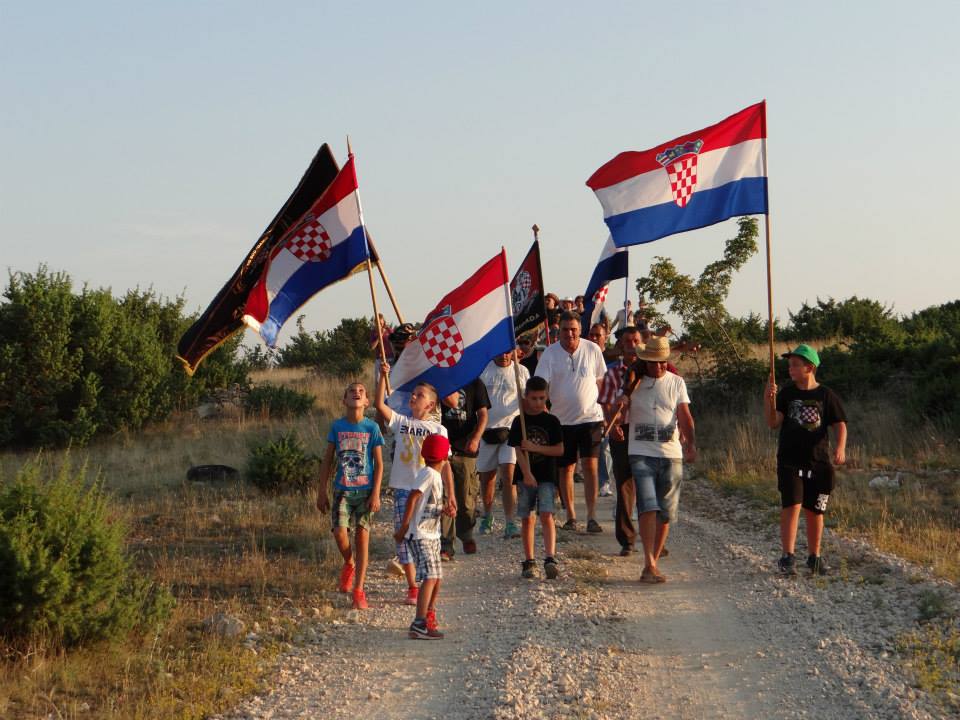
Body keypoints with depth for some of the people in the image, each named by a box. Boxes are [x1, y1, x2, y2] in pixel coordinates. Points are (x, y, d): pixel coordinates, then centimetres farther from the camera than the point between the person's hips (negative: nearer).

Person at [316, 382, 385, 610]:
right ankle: (349, 564, 19)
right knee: (340, 533, -14)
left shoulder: (372, 427, -1)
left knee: (362, 536, -3)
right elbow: (327, 460, 7)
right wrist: (323, 491, 4)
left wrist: (376, 494, -8)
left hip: (365, 491, -1)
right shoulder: (337, 426, 2)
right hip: (343, 490, 1)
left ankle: (358, 590, 3)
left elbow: (379, 464, -1)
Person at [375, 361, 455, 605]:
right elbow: (380, 404, -8)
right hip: (403, 488, 2)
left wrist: (450, 494, -1)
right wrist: (383, 377, -15)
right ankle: (412, 588, 10)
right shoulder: (401, 422, 6)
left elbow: (444, 463, 2)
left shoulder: (438, 429, 2)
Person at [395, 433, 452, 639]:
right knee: (430, 577, -18)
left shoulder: (435, 476, 16)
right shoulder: (428, 474, -14)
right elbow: (413, 498, -21)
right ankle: (419, 625, -24)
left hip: (432, 535, 10)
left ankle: (428, 617, 32)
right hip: (419, 535, -10)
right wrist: (403, 527, -24)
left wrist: (443, 511, 3)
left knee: (436, 578, 16)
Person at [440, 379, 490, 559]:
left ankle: (467, 537, 30)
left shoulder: (474, 383, 6)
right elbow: (452, 402, -11)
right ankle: (445, 545, -2)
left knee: (466, 498, 6)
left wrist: (476, 438, -9)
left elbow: (482, 414, 4)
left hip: (465, 448, 0)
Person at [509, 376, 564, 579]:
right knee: (527, 519, 6)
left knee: (546, 516, -14)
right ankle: (528, 561, 15)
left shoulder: (551, 421, 2)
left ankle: (550, 558, -22)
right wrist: (527, 474, -16)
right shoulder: (519, 422, 3)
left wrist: (536, 448, -12)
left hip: (547, 476, -2)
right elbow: (518, 450, -4)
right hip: (525, 476, 2)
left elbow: (560, 450, -1)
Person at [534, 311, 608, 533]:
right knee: (566, 468, 8)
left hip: (590, 417, -1)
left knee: (590, 466, -10)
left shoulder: (592, 350, -1)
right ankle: (570, 516, 20)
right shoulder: (550, 353, -4)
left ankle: (592, 517, -8)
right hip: (562, 420, 1)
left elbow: (602, 381, 9)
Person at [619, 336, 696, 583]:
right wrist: (621, 403, -21)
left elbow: (685, 416, 2)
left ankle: (652, 564, 15)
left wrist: (691, 444, -14)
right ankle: (650, 565, -17)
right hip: (641, 453, -2)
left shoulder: (676, 382, 10)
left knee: (666, 513, 5)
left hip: (671, 454, 2)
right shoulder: (633, 382, 5)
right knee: (648, 507, -16)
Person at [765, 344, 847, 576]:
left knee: (815, 511, 9)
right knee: (792, 506, -14)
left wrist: (840, 447, -17)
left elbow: (840, 424, -1)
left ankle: (814, 557, 23)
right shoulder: (786, 393, 5)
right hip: (790, 461, 0)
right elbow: (773, 423, -3)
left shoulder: (826, 395, 2)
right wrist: (769, 399, -17)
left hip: (818, 461, 1)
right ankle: (787, 557, -14)